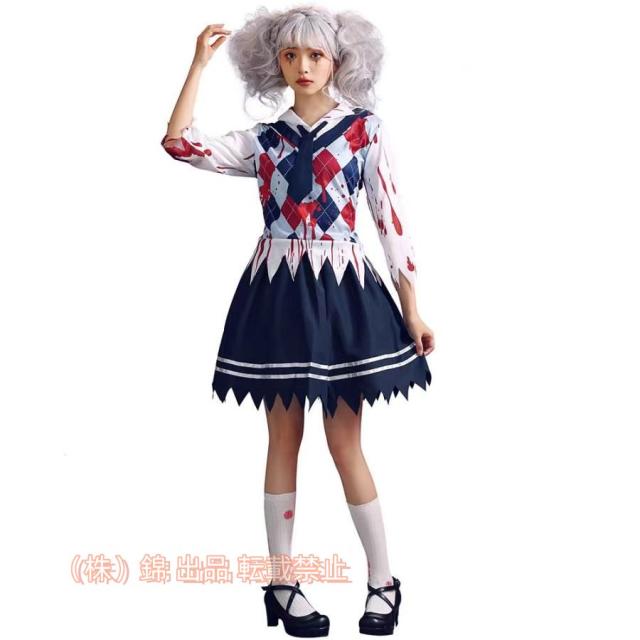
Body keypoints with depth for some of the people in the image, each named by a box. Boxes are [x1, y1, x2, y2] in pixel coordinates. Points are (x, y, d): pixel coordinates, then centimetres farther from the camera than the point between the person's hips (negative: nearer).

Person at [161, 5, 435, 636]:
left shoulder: (365, 130, 3)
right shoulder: (263, 140, 10)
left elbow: (390, 218, 0)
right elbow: (179, 142, -1)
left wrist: (411, 308, -2)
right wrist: (200, 61, 2)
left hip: (340, 290, -2)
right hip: (276, 291, 3)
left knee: (344, 442, 0)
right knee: (284, 438, 7)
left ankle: (383, 580, 17)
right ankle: (282, 581, 18)